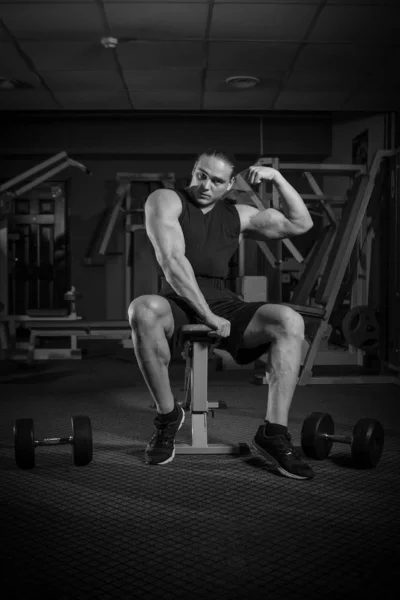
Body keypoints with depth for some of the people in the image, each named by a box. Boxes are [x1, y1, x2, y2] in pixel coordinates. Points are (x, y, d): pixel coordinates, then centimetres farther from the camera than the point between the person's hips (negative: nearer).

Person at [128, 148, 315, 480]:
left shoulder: (238, 215, 15)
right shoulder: (165, 201, 1)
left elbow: (301, 224, 14)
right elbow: (172, 261, -13)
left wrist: (277, 177, 3)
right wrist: (207, 315, -20)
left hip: (223, 303, 3)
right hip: (179, 302, -3)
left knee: (289, 321, -23)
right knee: (143, 310, -38)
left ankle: (274, 432, -20)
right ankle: (167, 414, -17)